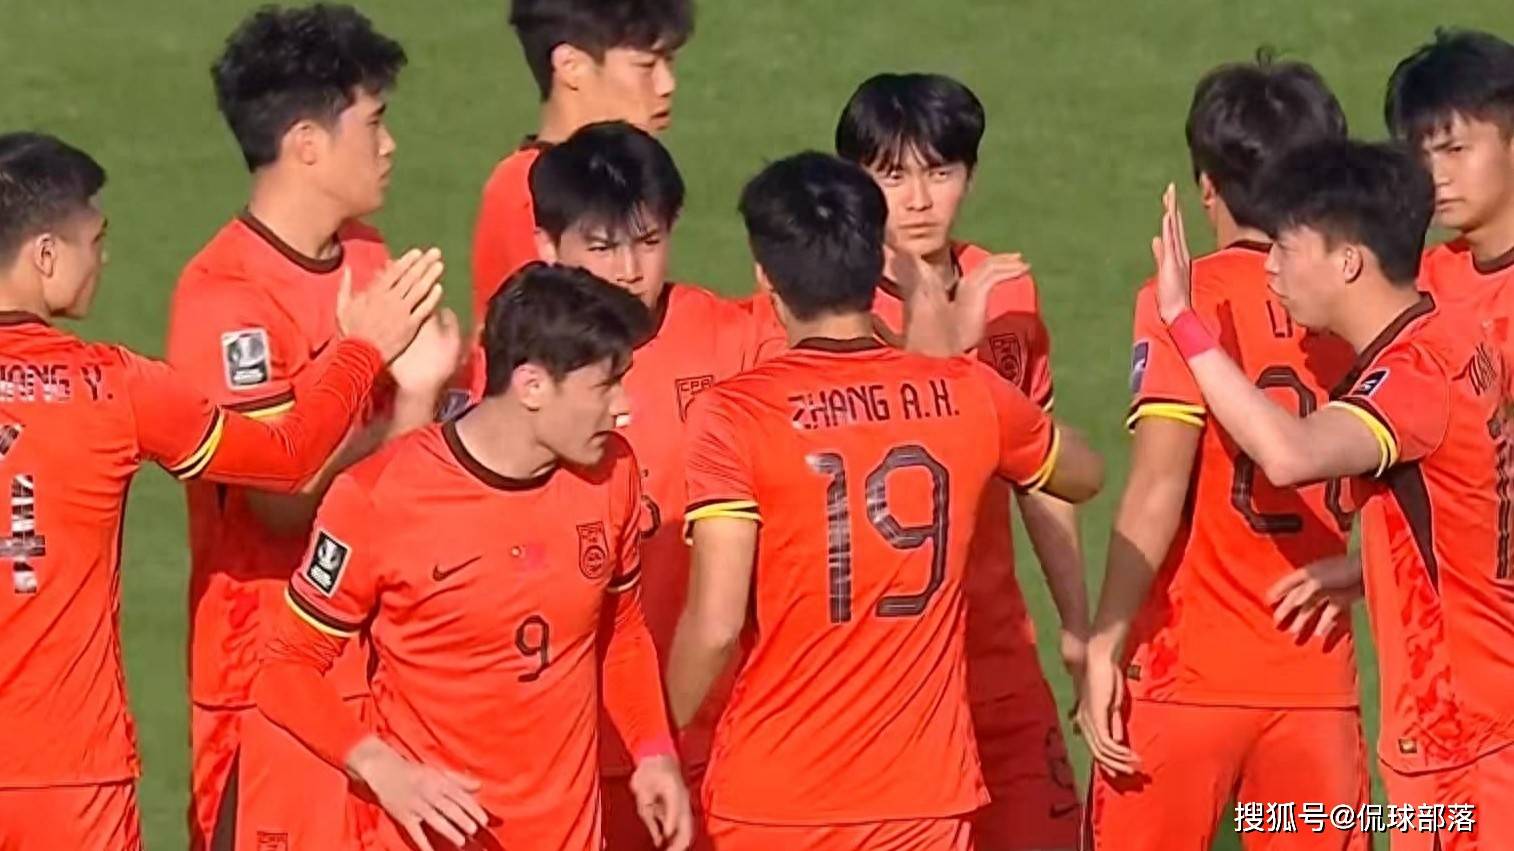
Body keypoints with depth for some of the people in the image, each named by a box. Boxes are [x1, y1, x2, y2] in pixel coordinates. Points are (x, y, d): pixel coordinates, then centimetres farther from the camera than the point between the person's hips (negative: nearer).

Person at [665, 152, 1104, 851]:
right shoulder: (970, 397, 1)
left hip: (771, 795, -3)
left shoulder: (734, 416, -11)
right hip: (925, 793, 3)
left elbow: (714, 624, -16)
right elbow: (1082, 475, 23)